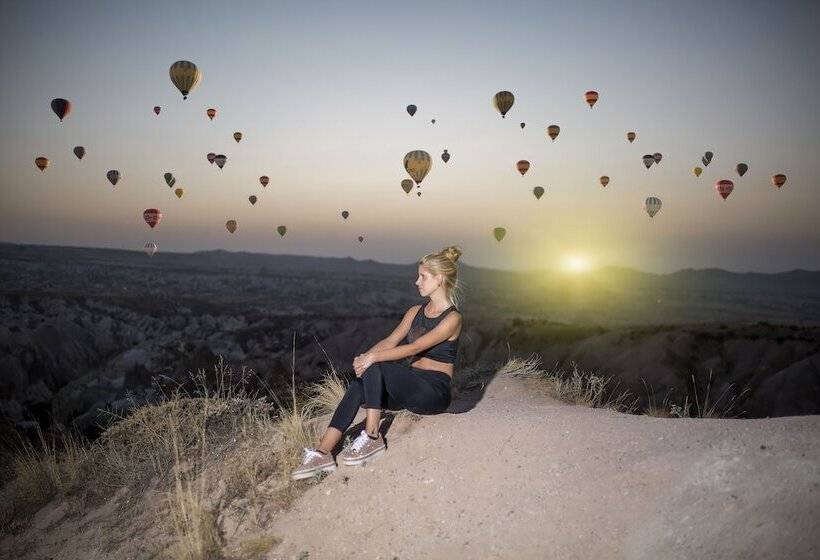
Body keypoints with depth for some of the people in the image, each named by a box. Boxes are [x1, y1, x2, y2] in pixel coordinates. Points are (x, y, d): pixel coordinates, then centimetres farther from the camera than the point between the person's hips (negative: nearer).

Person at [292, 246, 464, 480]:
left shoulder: (452, 318, -10)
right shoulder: (416, 311, 15)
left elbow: (414, 348, -20)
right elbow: (390, 341, 4)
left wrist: (373, 357, -25)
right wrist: (365, 357, -15)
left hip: (435, 392, -7)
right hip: (409, 386, 7)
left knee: (375, 367, -28)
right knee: (359, 386, -19)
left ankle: (372, 438, -23)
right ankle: (322, 453, -24)